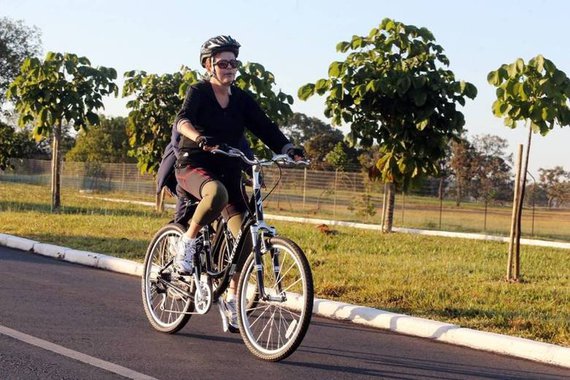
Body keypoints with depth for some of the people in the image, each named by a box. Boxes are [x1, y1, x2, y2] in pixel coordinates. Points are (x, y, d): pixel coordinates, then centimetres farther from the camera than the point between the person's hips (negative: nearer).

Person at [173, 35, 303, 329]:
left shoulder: (241, 99, 8)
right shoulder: (199, 92, -5)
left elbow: (264, 127, -2)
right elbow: (182, 120, -24)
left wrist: (288, 148, -21)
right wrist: (200, 138, -46)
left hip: (228, 171, 5)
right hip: (193, 166, -5)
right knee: (217, 193, -41)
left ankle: (232, 297, 8)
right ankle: (188, 241, -17)